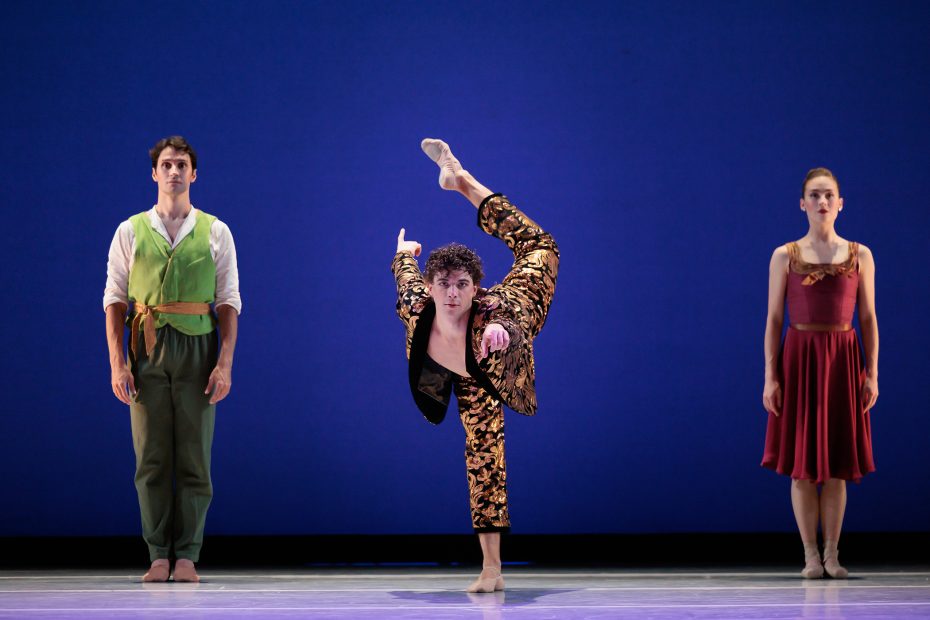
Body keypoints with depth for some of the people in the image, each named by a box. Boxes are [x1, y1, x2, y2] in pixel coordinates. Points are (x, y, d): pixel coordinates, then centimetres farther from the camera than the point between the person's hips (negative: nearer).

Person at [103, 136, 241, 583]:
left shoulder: (215, 233, 7)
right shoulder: (131, 232, 7)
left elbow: (229, 302, 5)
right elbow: (115, 299, 5)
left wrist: (225, 363, -5)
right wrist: (116, 363, -4)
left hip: (197, 348, 0)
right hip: (146, 348, 0)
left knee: (195, 457, 1)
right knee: (151, 457, 1)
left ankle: (187, 555, 6)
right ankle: (158, 554, 7)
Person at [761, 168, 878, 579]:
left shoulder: (860, 256, 5)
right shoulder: (785, 256, 2)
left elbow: (868, 318, 6)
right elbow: (774, 319, 1)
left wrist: (872, 373, -1)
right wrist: (770, 376, -5)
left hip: (843, 360, 1)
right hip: (800, 358, -1)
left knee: (836, 465, 2)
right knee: (802, 464, 0)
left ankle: (831, 553, 11)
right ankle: (811, 555, 8)